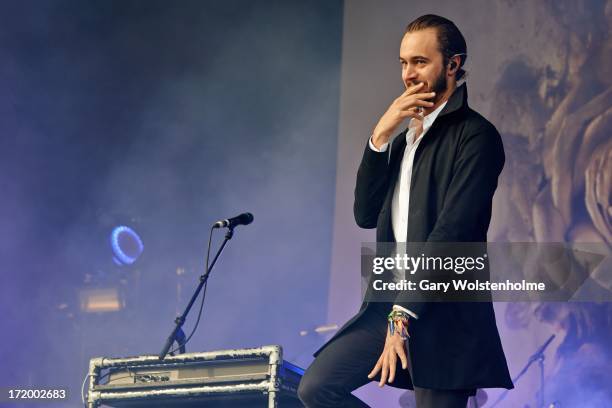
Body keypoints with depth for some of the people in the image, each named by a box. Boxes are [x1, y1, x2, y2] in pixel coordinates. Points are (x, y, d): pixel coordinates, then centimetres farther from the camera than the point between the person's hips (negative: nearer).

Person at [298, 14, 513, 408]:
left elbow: (452, 230, -16)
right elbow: (366, 214, 11)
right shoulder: (403, 138, 19)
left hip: (442, 312, -8)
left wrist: (404, 314, -20)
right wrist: (379, 137, -2)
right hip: (391, 302, 8)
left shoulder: (475, 135, -7)